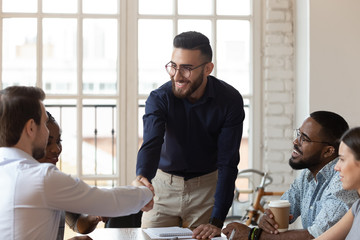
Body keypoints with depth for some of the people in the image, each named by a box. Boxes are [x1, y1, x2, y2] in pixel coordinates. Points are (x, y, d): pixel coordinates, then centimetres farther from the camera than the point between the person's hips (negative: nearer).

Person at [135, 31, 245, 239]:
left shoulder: (230, 101, -17)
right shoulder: (159, 98, -16)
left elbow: (228, 163, -18)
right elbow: (151, 145, -30)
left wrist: (217, 222, -25)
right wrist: (142, 178, -54)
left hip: (207, 186, 0)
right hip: (163, 184, 1)